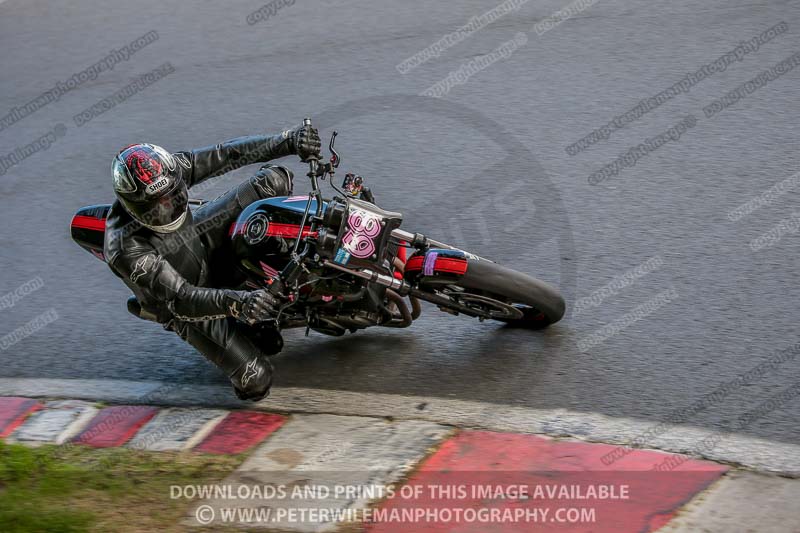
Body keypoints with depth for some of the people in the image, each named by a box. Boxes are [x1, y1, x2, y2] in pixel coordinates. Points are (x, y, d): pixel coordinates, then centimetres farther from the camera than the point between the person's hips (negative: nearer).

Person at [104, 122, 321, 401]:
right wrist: (237, 302, -57)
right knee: (256, 381, -16)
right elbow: (181, 300, -40)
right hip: (190, 305, -5)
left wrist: (289, 141, -28)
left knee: (274, 180, -9)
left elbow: (227, 154, -18)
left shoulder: (170, 170, -25)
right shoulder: (126, 250, -39)